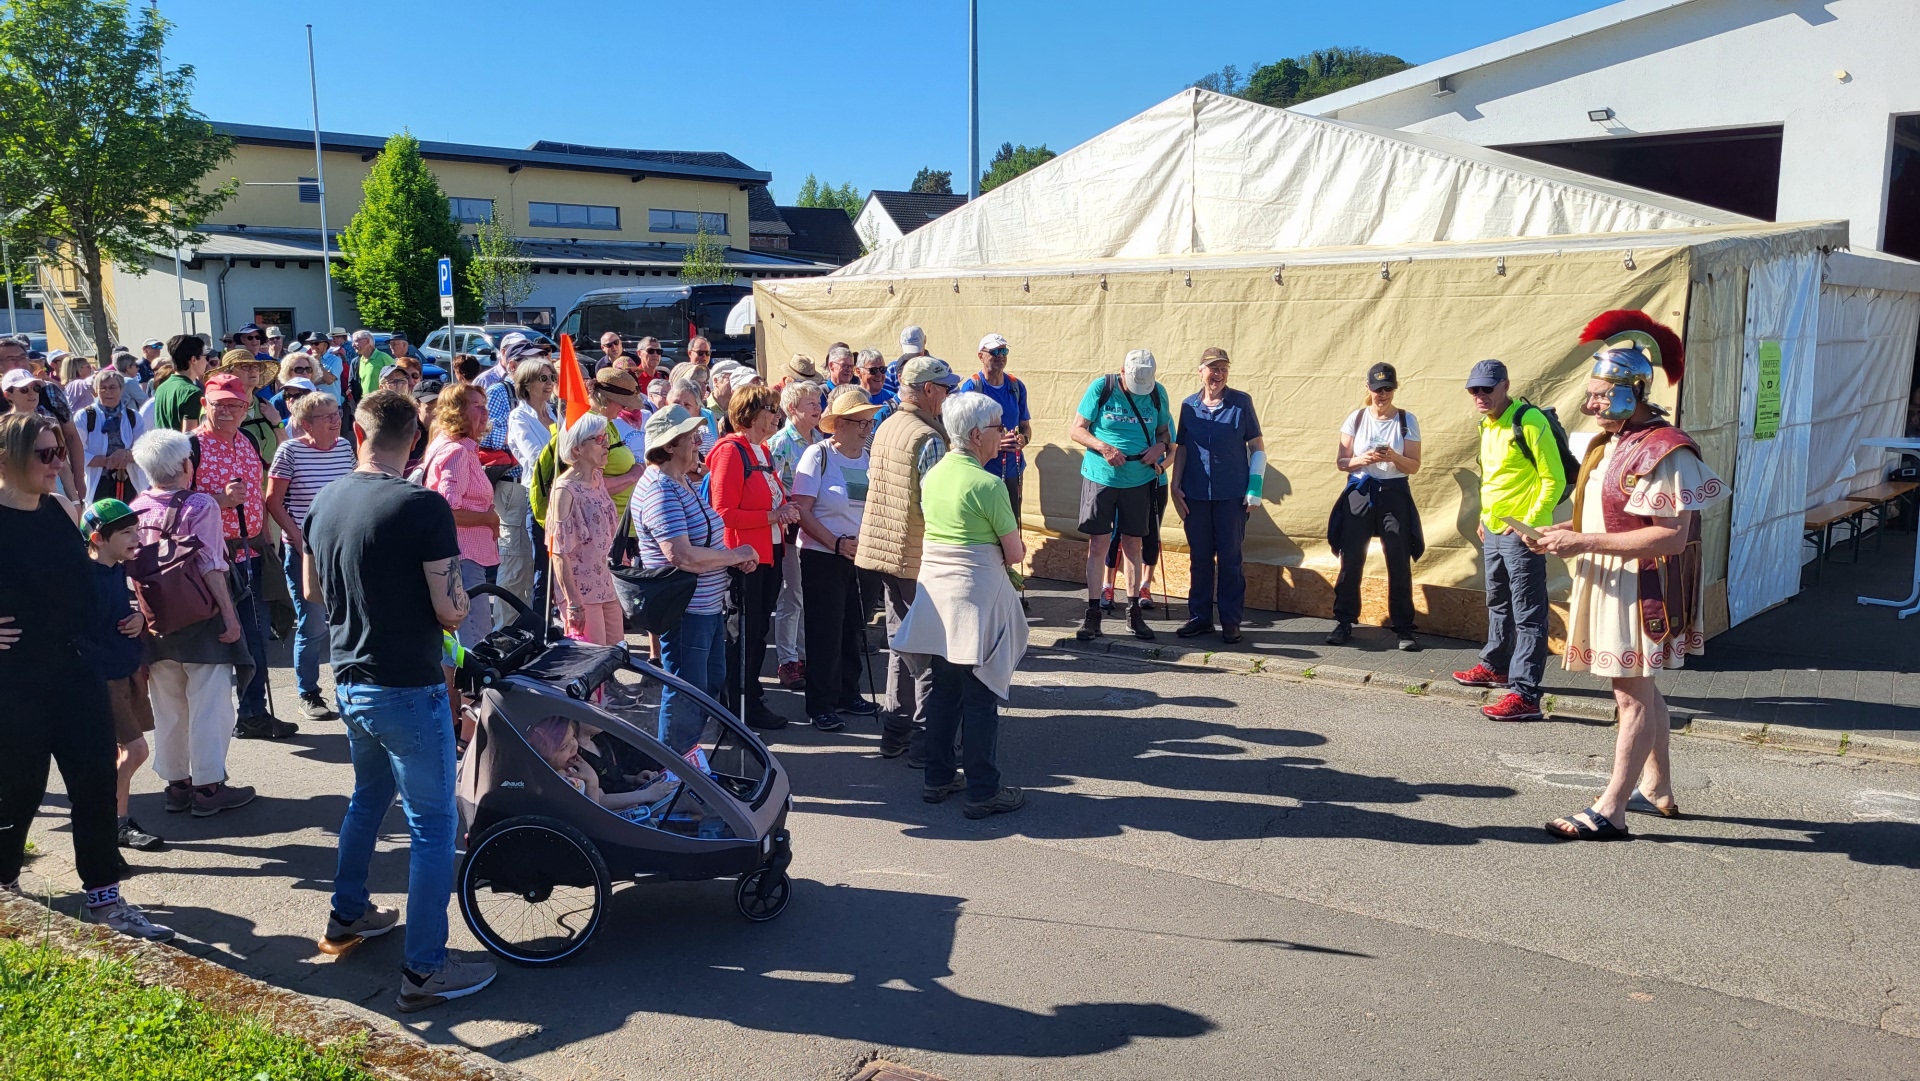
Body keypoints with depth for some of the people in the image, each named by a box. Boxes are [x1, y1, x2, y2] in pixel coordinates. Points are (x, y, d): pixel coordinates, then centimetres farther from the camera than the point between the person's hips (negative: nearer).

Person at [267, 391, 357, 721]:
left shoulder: (344, 446, 5)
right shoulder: (290, 451, -8)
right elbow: (273, 502, -5)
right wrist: (299, 540, -11)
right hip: (305, 550, -4)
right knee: (313, 625, 0)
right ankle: (308, 696, 14)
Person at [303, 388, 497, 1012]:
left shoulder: (325, 503, 3)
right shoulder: (424, 508, -20)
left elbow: (312, 591, 16)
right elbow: (450, 612, -20)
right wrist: (459, 597, 1)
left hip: (349, 681, 8)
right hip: (408, 689, -8)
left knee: (369, 796, 28)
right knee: (433, 824, 1)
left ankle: (347, 916, 42)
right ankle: (424, 971, 4)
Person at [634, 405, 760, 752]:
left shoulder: (682, 483, 12)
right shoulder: (659, 491, -21)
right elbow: (682, 556, -30)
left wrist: (735, 557, 4)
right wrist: (735, 555, -17)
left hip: (708, 604, 11)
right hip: (683, 610, -11)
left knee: (711, 683, 21)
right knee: (686, 695, 1)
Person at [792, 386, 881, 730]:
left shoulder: (870, 458, 6)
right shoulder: (818, 455, -9)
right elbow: (802, 510, -13)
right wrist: (837, 544, -19)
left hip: (863, 557, 5)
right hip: (822, 557, -5)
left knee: (855, 628, 12)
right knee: (825, 631, 1)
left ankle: (848, 692, 28)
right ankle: (821, 705, 10)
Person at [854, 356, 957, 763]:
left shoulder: (885, 429, 9)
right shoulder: (928, 438, -18)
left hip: (884, 547, 9)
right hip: (919, 557, -9)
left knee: (900, 642, 18)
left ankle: (895, 733, 25)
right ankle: (924, 742, 5)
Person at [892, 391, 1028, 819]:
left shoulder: (933, 475, 7)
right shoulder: (988, 484, -16)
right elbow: (1015, 552, -12)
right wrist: (1013, 552, 9)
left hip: (935, 589, 7)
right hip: (976, 596, -7)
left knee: (944, 690, 16)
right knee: (980, 698, 1)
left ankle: (938, 778, 25)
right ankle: (982, 792, 7)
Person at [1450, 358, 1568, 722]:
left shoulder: (1529, 422, -15)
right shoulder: (1488, 424, 12)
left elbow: (1554, 480, -16)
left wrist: (1529, 523, -18)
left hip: (1521, 534, -9)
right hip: (1494, 531, 9)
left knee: (1528, 616, -8)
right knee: (1498, 605, 23)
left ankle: (1525, 695, -9)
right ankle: (1496, 666, 39)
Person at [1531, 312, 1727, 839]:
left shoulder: (1664, 451, -18)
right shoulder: (1610, 442, 11)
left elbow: (1672, 537, -24)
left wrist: (1585, 542, -24)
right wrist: (1567, 533, 3)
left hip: (1640, 590, -9)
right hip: (1607, 583, 9)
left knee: (1632, 694, -4)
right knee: (1640, 690, 18)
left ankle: (1609, 811, 1)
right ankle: (1658, 791, 31)